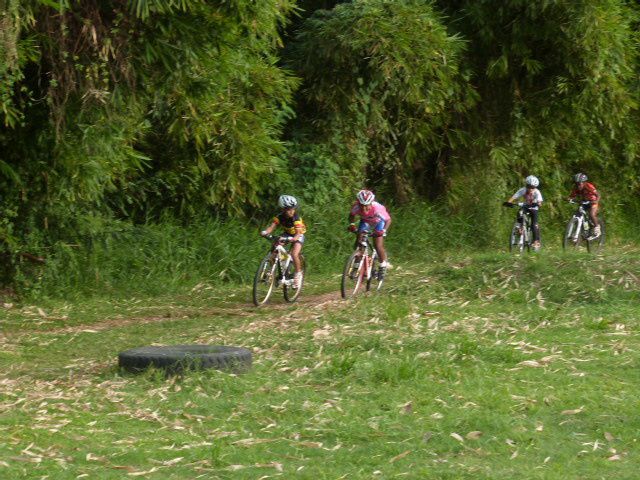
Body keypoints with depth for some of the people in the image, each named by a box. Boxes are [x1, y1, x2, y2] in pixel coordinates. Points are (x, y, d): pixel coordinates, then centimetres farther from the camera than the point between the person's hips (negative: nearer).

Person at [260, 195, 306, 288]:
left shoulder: (296, 218, -32)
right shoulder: (279, 217, -21)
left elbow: (297, 235, -39)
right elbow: (272, 227, -29)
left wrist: (290, 239, -59)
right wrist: (265, 232, -51)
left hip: (298, 236, -4)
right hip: (287, 234, 4)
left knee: (294, 254, -27)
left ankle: (298, 274, -5)